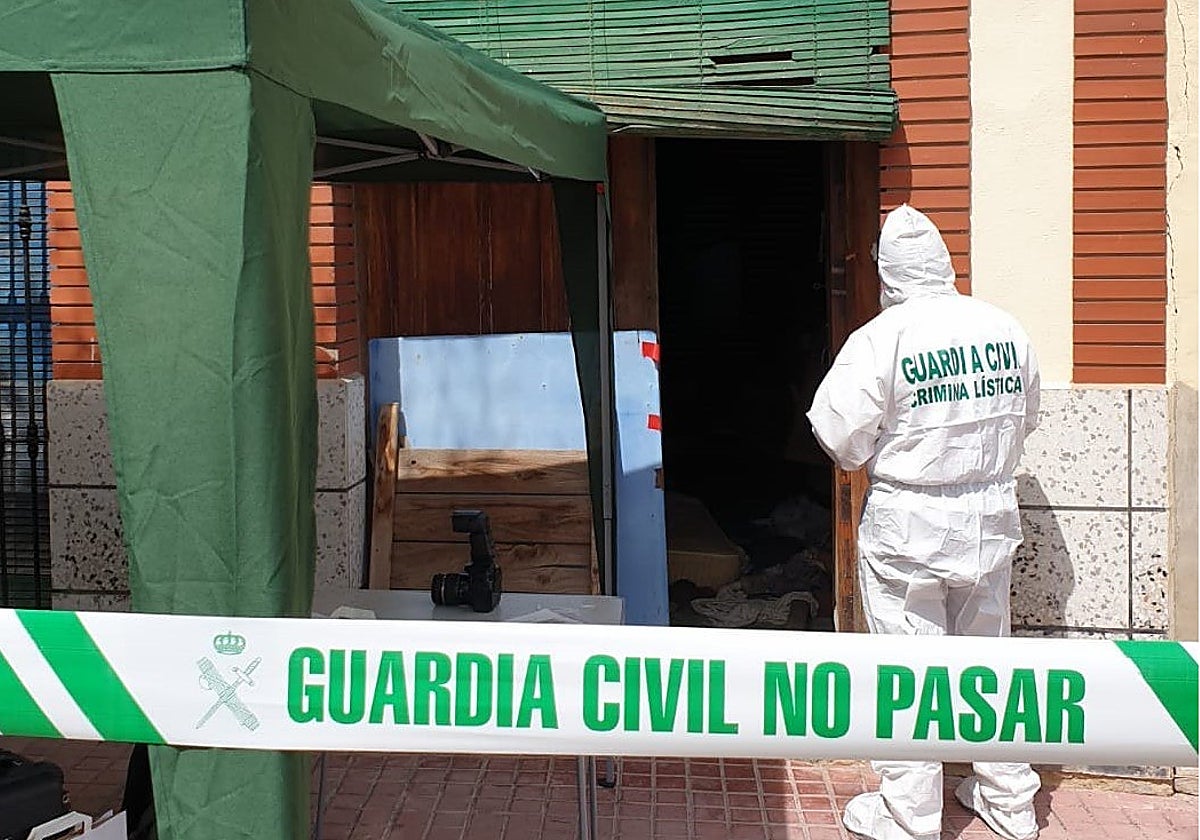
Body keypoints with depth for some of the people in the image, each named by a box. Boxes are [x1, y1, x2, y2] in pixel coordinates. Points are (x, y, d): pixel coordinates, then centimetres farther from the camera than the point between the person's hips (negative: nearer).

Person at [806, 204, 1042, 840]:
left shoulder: (881, 338, -16)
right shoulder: (1005, 329, 0)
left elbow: (840, 438, -14)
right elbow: (1024, 421, 12)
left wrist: (872, 456, 7)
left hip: (909, 526, -5)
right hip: (991, 519, 5)